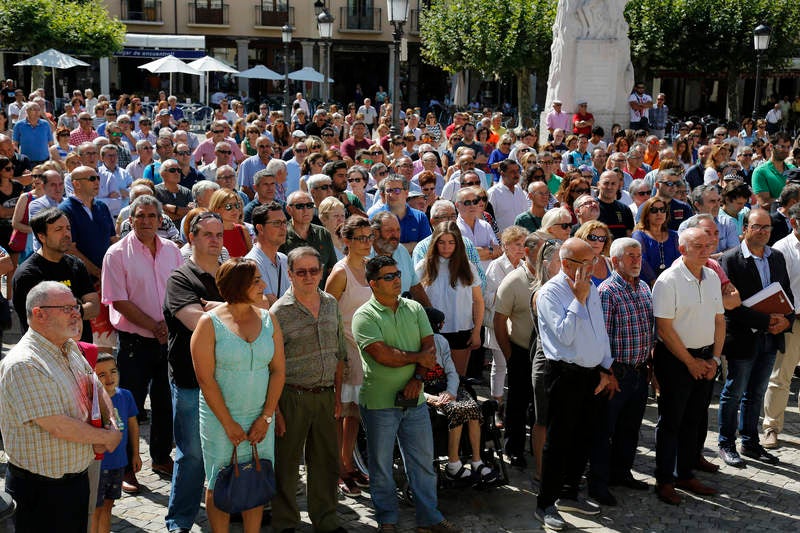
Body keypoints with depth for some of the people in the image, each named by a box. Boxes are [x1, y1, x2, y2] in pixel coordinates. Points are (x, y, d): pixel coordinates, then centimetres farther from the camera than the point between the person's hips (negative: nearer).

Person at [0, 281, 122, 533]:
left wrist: (108, 424, -3)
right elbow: (58, 426, -25)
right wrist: (108, 437, -12)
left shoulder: (71, 349, 7)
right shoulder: (23, 364, -22)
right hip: (40, 489, -8)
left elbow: (97, 387, 17)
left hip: (79, 478, 8)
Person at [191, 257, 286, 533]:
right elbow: (206, 379, -11)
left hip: (260, 419, 4)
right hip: (220, 419, -3)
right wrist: (229, 424, -11)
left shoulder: (268, 319, 4)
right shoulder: (210, 323, -8)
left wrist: (266, 418, -4)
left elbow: (278, 371, 3)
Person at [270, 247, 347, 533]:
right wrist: (275, 410, -12)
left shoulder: (331, 304, 7)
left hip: (325, 395, 5)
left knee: (327, 461, 13)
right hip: (292, 397, -5)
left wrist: (338, 394, 12)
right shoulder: (279, 312, -10)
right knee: (287, 462, 6)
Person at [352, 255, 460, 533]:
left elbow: (429, 347, 3)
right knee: (381, 464, 8)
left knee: (423, 461, 10)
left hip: (415, 399, 4)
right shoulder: (364, 316, -8)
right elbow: (382, 355, -18)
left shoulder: (415, 309, 9)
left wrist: (417, 378, -13)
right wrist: (418, 357, -8)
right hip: (379, 403, -4)